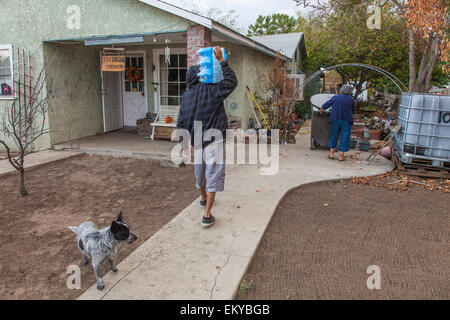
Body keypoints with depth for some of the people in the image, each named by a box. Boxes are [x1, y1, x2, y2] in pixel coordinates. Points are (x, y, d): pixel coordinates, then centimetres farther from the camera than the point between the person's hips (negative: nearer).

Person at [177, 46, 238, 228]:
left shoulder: (186, 96, 5)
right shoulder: (210, 91, -12)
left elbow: (181, 122, 10)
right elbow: (231, 82, -9)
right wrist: (222, 61, -6)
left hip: (197, 141, 6)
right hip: (214, 140, -6)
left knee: (200, 171, 24)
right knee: (213, 175, -1)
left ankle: (204, 199, 48)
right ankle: (207, 215, -2)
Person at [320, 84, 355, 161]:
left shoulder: (335, 98, 4)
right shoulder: (351, 100, 4)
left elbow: (324, 107, 9)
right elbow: (353, 112, 14)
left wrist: (321, 111, 28)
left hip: (335, 120, 1)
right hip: (347, 121, -1)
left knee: (334, 135, 15)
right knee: (344, 137, 6)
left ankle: (331, 153, 14)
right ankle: (341, 155, 5)